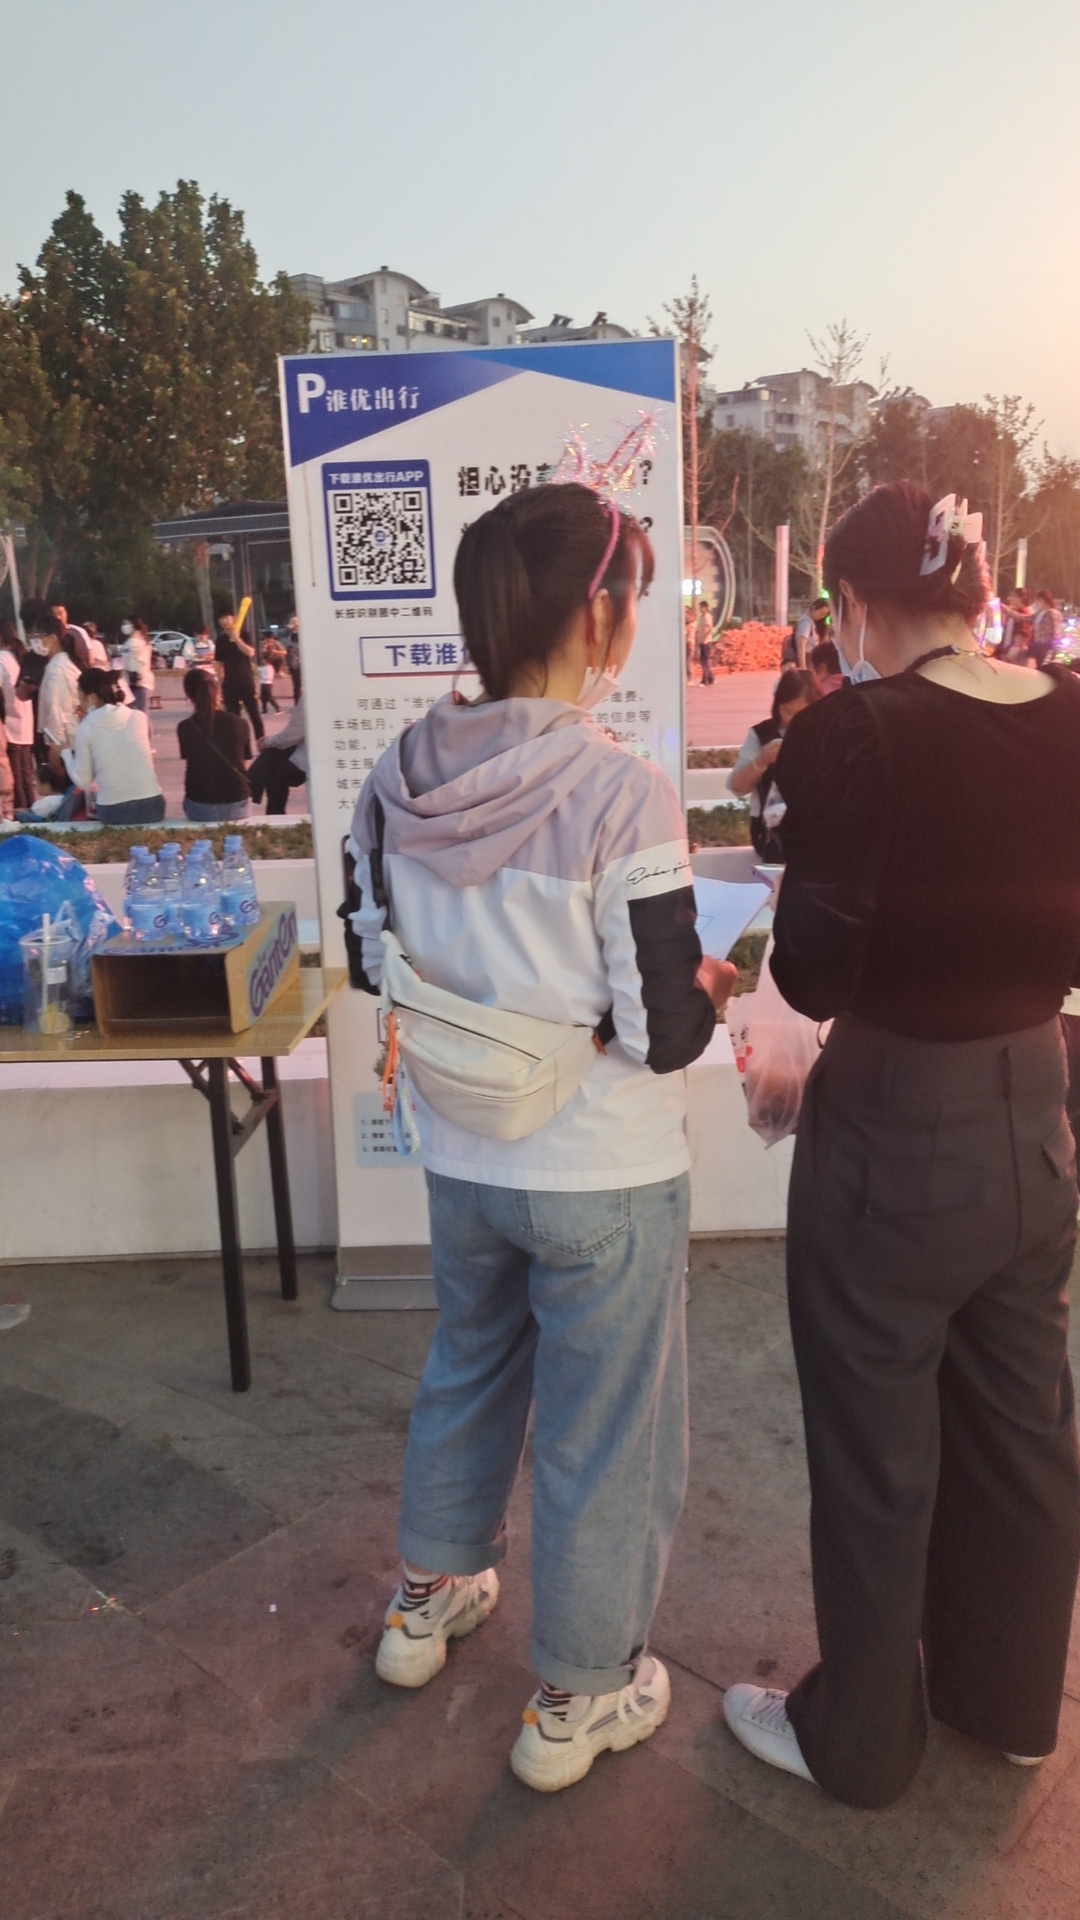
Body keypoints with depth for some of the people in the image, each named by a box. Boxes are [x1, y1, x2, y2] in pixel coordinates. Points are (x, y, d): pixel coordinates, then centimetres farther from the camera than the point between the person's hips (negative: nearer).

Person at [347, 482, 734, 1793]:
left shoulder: (399, 779, -6)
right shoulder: (621, 797, -23)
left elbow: (375, 958, 4)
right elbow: (665, 1032, -21)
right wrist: (714, 982, 0)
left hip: (461, 1158, 6)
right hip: (604, 1177, -5)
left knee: (468, 1367, 29)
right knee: (600, 1435, 15)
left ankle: (430, 1598, 50)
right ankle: (579, 1698, 36)